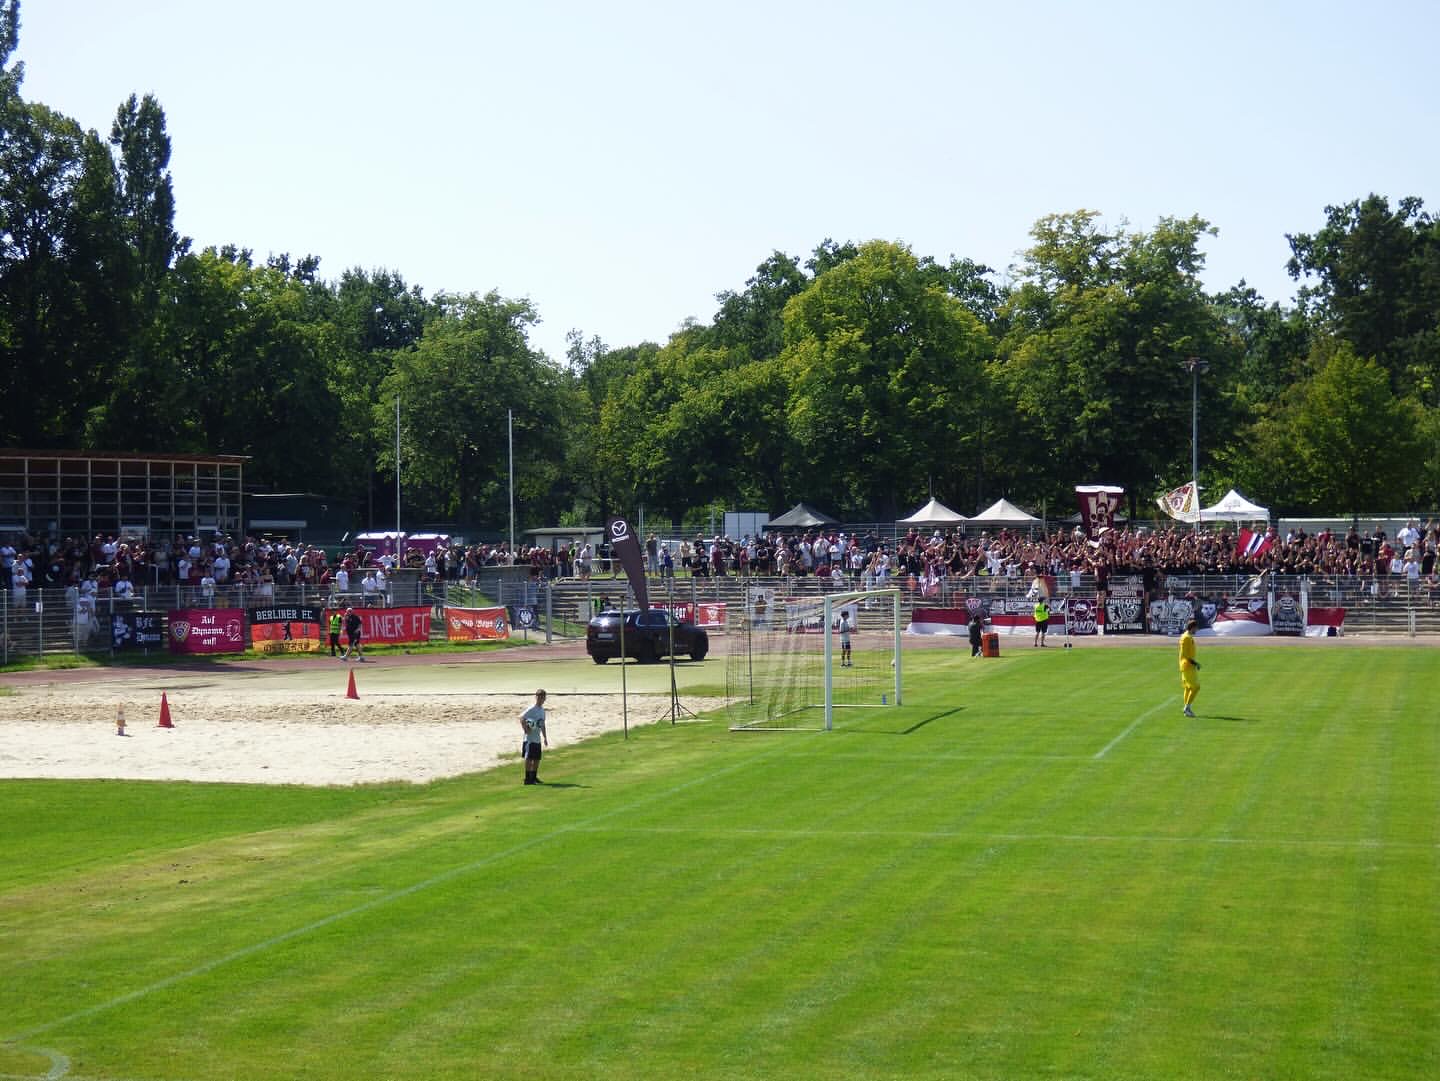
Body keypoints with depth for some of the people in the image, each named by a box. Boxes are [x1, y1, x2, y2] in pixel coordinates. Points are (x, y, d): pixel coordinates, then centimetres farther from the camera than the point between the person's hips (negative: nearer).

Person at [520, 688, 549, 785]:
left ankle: (534, 777, 21)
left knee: (537, 759, 11)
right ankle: (527, 778, -3)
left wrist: (545, 737, 22)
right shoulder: (532, 709, -12)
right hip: (530, 738, -8)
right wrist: (525, 729, -22)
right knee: (529, 758, -6)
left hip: (538, 738, 8)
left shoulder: (542, 710, 14)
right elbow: (522, 717, -23)